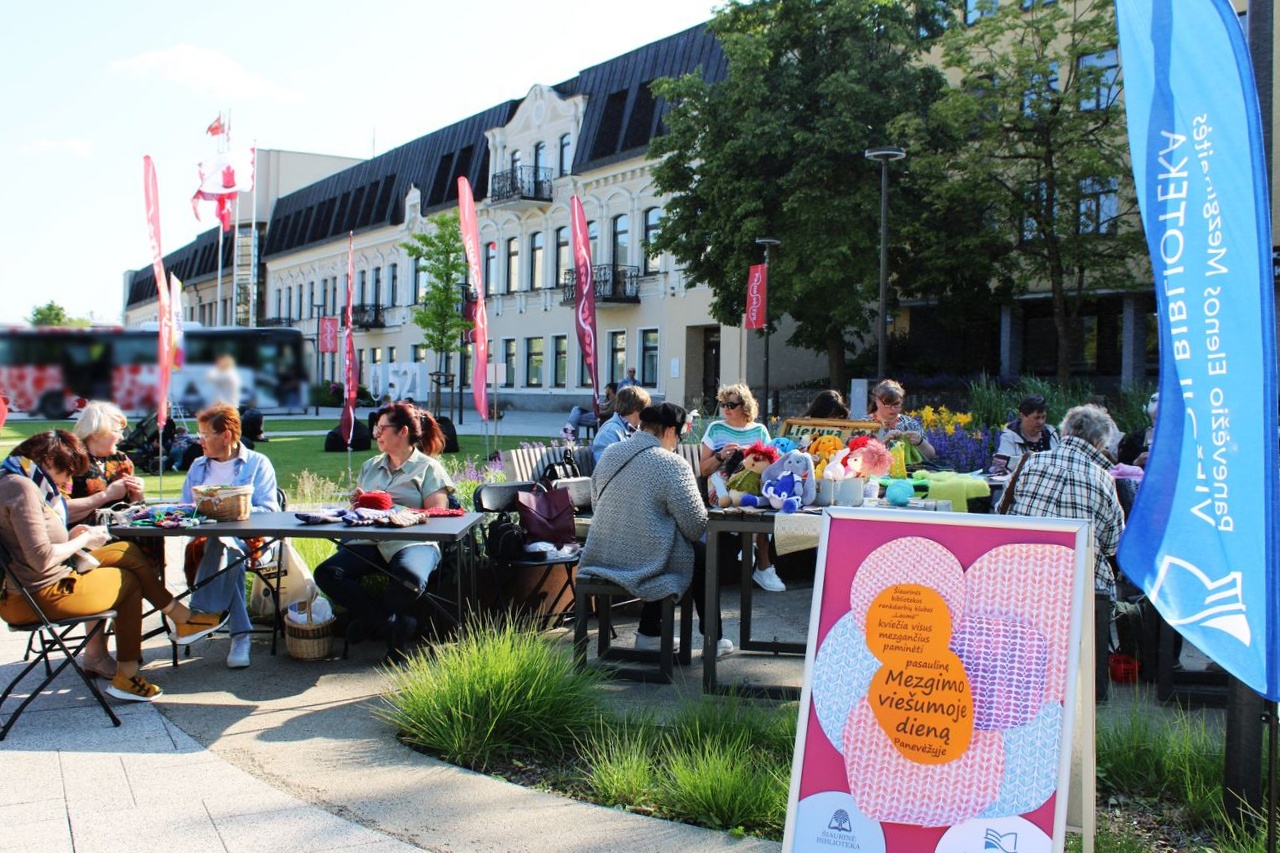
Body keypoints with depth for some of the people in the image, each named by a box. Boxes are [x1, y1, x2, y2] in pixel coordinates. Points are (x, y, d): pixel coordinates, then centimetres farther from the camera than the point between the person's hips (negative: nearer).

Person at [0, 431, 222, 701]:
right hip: (41, 596, -10)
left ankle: (181, 617, 19)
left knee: (127, 551, 13)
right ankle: (126, 676, 17)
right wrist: (83, 541, -10)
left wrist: (71, 536, 2)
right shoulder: (22, 488, -22)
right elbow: (42, 559, -26)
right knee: (129, 581, 10)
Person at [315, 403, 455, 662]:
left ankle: (370, 620, -6)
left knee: (411, 577, -40)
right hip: (369, 542, 5)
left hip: (413, 542, -5)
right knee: (327, 573, -24)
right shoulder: (370, 466, 26)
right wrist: (358, 502, 3)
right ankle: (395, 625, -18)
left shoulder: (428, 467, 7)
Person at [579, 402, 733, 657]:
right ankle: (712, 640, 28)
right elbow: (696, 526, -14)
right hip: (643, 561, -7)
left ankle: (650, 633, 35)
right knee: (703, 554, 19)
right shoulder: (672, 464, -15)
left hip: (600, 555, 7)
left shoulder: (609, 453, 5)